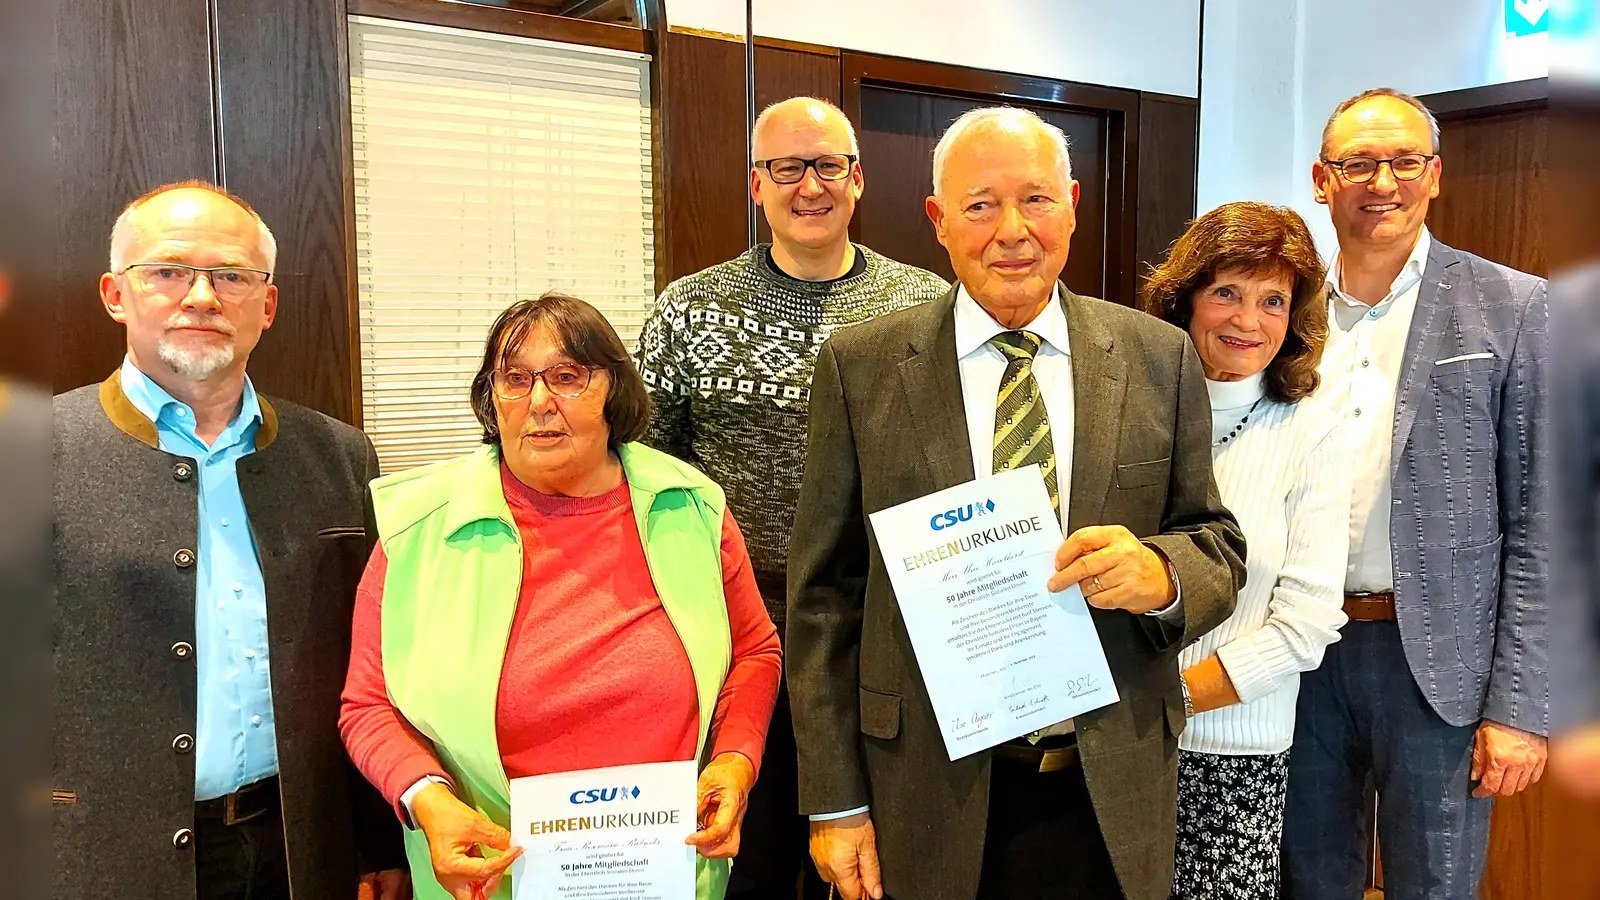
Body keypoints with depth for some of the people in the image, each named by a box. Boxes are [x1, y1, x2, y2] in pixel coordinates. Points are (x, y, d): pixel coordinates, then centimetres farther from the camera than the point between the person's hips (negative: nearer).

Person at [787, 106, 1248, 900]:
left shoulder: (1161, 359, 0)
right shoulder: (859, 367, -4)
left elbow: (1218, 544, 6)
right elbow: (825, 593, -4)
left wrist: (1162, 573, -19)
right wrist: (836, 804, -5)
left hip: (1113, 795, 2)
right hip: (927, 800, -1)